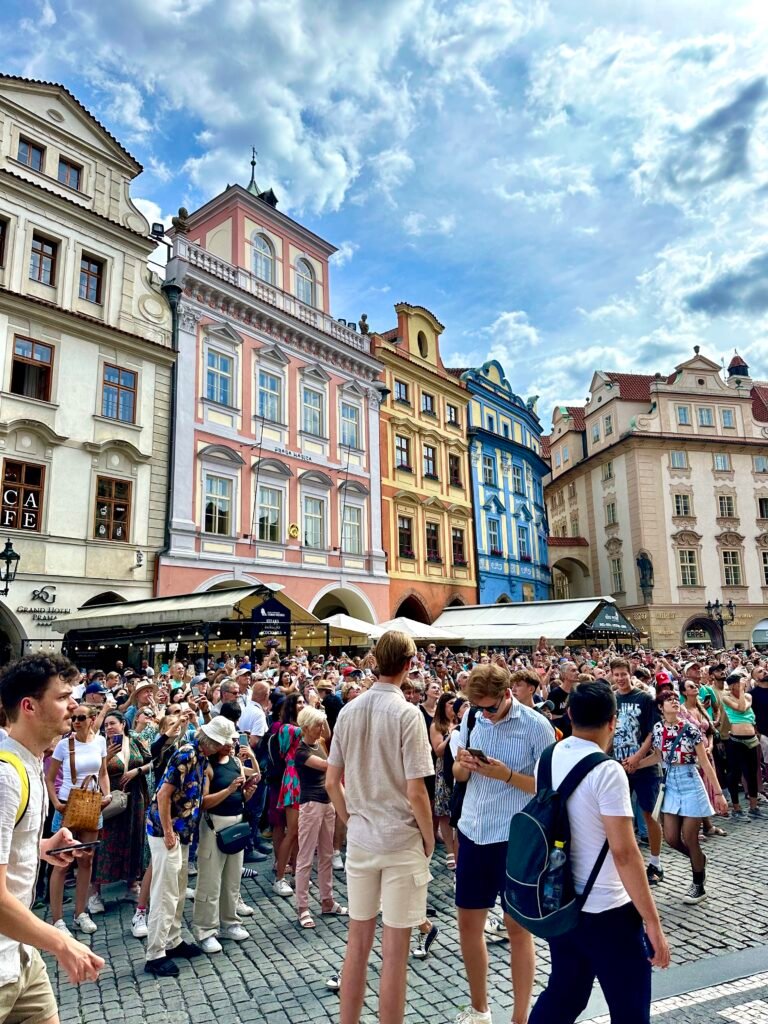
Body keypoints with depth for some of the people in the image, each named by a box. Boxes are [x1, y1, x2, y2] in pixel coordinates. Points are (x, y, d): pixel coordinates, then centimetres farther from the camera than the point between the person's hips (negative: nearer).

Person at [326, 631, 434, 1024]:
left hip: (360, 838, 5)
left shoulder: (348, 711, -1)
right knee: (394, 951, 8)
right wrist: (429, 839, -3)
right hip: (401, 840, -5)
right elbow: (415, 791, -17)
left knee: (357, 940, 18)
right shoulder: (407, 713, -17)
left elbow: (331, 781, 4)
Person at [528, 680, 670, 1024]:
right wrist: (653, 923, -16)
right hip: (606, 913, -7)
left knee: (562, 996, 22)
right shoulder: (607, 770, -22)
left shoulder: (548, 759, -1)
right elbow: (624, 852, -23)